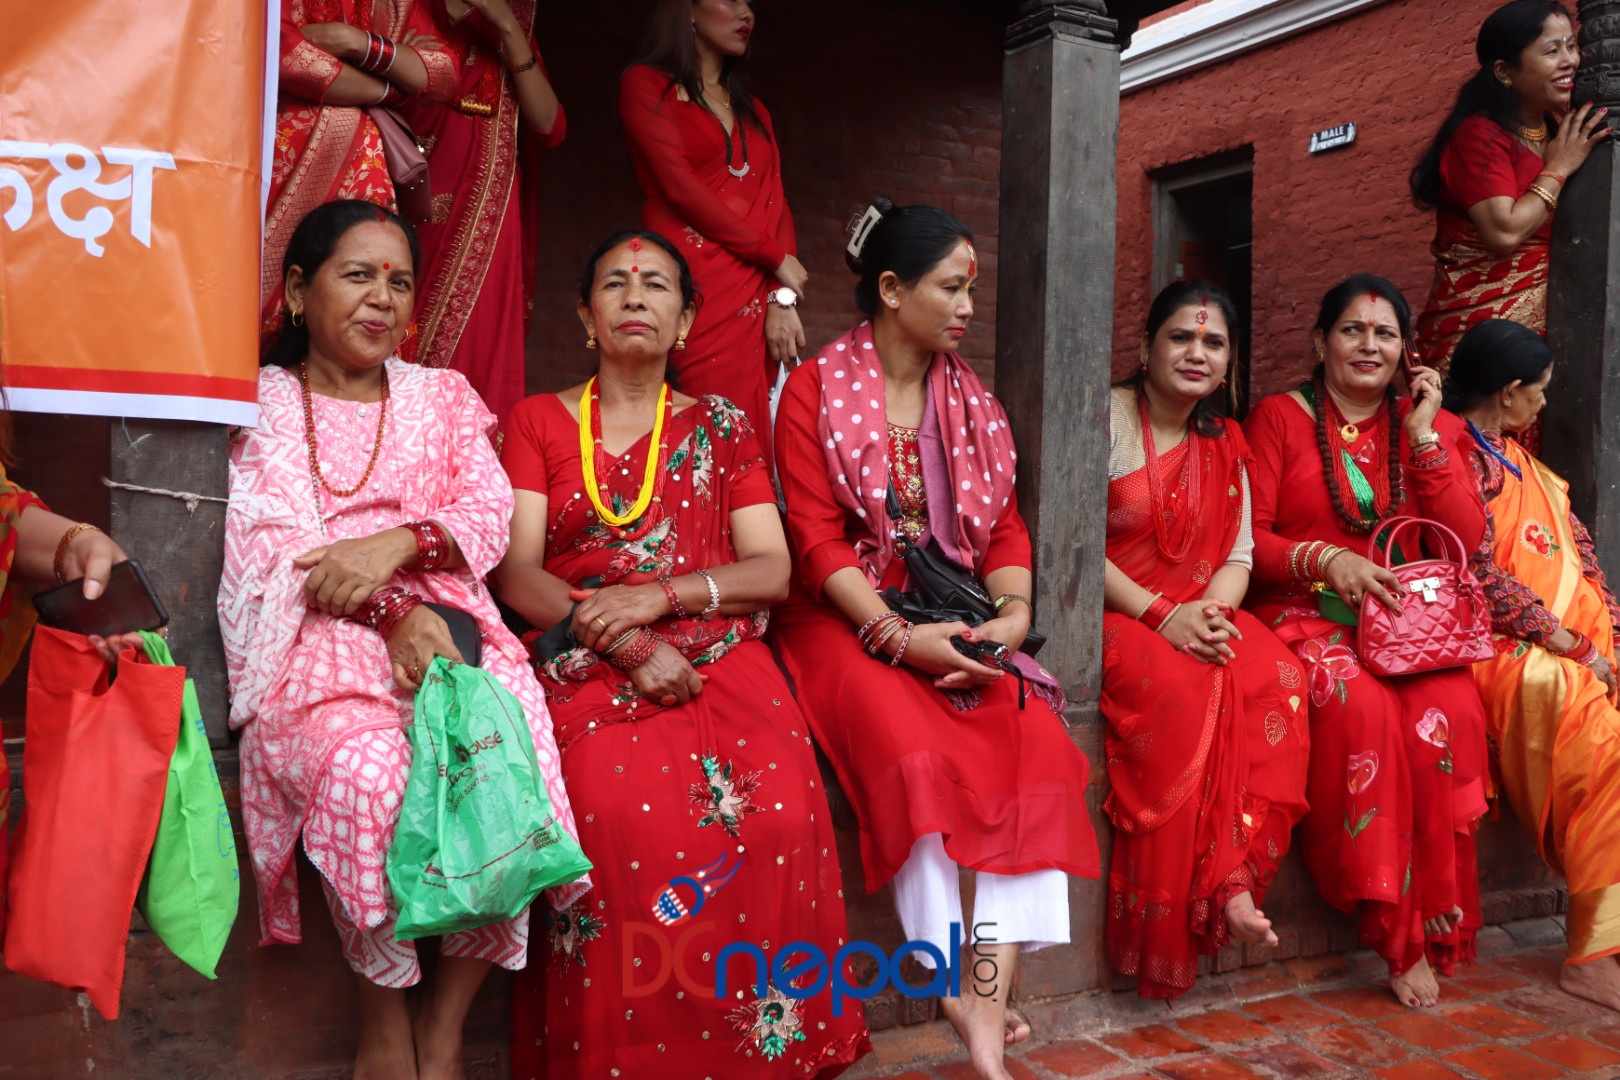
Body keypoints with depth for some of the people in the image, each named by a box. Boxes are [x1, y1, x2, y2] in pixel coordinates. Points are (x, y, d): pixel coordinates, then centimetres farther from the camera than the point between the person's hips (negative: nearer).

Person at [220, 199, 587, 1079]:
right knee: (372, 772, -33)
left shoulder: (443, 397, 22)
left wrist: (397, 543, -14)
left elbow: (490, 510, 7)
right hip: (317, 642, -2)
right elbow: (273, 545, 0)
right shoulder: (259, 404, 13)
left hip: (448, 624, 2)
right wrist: (397, 614, -15)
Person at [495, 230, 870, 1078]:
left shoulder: (721, 426, 17)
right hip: (588, 666, -1)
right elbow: (516, 573, 2)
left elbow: (771, 570, 8)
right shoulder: (538, 422, 14)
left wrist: (659, 596, -10)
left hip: (716, 654, 1)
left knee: (779, 813, -29)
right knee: (626, 815, -33)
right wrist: (625, 645, -14)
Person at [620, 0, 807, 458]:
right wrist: (776, 258, -6)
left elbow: (776, 205, 12)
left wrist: (782, 298, -4)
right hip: (695, 293, -5)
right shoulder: (646, 85, 6)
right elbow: (681, 187, -7)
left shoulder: (753, 110, 24)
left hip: (760, 297, 5)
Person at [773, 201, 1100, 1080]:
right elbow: (817, 541, -9)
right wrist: (899, 636, -20)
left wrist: (1013, 612, -10)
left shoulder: (972, 401, 14)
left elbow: (1005, 526, 10)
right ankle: (958, 991, -20)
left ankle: (989, 1002, -24)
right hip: (848, 619, -4)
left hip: (959, 620, 4)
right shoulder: (815, 391, -1)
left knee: (1037, 739, -23)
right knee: (917, 749, -31)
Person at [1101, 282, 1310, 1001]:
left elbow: (1239, 554, 10)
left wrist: (1215, 610, -13)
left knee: (1277, 679, -25)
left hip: (1200, 616, 5)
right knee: (1179, 687, -34)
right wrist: (1161, 614, -21)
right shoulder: (1107, 418, -3)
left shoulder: (1225, 444, 16)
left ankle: (1233, 878, -23)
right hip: (1113, 616, -5)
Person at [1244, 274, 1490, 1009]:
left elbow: (1467, 542, 4)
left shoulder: (1429, 423, 15)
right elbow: (1248, 539, 0)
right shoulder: (1280, 417, 5)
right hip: (1307, 618, -3)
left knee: (1449, 711, -29)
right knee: (1362, 705, -33)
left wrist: (1425, 437, 0)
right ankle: (1393, 931, -21)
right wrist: (1324, 559, -17)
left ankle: (1434, 925, -16)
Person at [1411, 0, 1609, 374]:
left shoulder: (1560, 128, 11)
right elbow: (1505, 232, -24)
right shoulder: (1479, 135, -13)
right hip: (1484, 321, -8)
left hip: (1546, 311, 8)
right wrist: (1559, 169, -13)